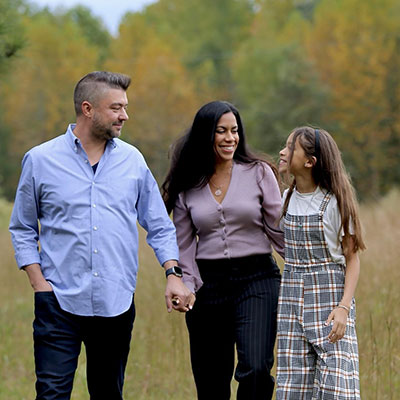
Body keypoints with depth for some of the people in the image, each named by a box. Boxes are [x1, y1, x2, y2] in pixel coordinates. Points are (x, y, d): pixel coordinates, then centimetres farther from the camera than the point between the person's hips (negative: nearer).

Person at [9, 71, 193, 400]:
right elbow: (23, 230, 8)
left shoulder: (133, 160, 8)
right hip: (60, 302, -3)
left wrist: (173, 274, -1)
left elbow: (159, 226, 13)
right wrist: (38, 282, -3)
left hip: (117, 304, 3)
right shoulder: (41, 160, 2)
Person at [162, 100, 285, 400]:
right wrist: (185, 288, 0)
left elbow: (279, 230, 4)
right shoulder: (187, 186, 6)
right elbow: (183, 246, 12)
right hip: (208, 283, 2)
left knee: (256, 369, -23)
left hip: (256, 278, -2)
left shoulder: (259, 173, 1)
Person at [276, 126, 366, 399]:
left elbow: (352, 259, -8)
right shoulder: (286, 199, 8)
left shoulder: (335, 202, -9)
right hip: (292, 298, 5)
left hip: (330, 295, -5)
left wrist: (344, 307, -18)